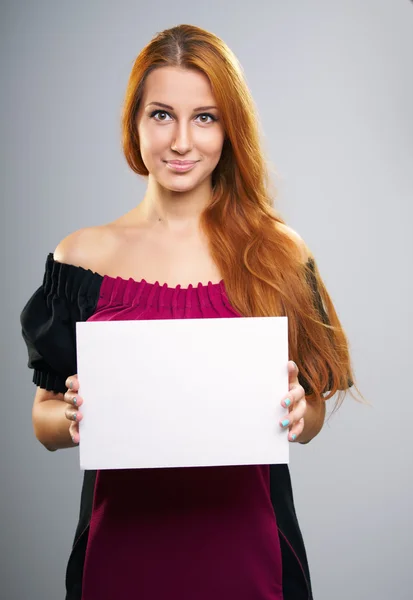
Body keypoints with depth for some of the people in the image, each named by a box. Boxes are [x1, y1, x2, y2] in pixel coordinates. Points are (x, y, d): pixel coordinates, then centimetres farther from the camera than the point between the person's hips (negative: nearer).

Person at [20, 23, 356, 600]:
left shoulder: (279, 253, -1)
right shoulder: (83, 256, -2)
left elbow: (311, 418, 5)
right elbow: (45, 422, 2)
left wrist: (294, 410, -16)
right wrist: (75, 418, -18)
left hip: (245, 545, 0)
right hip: (122, 544, 0)